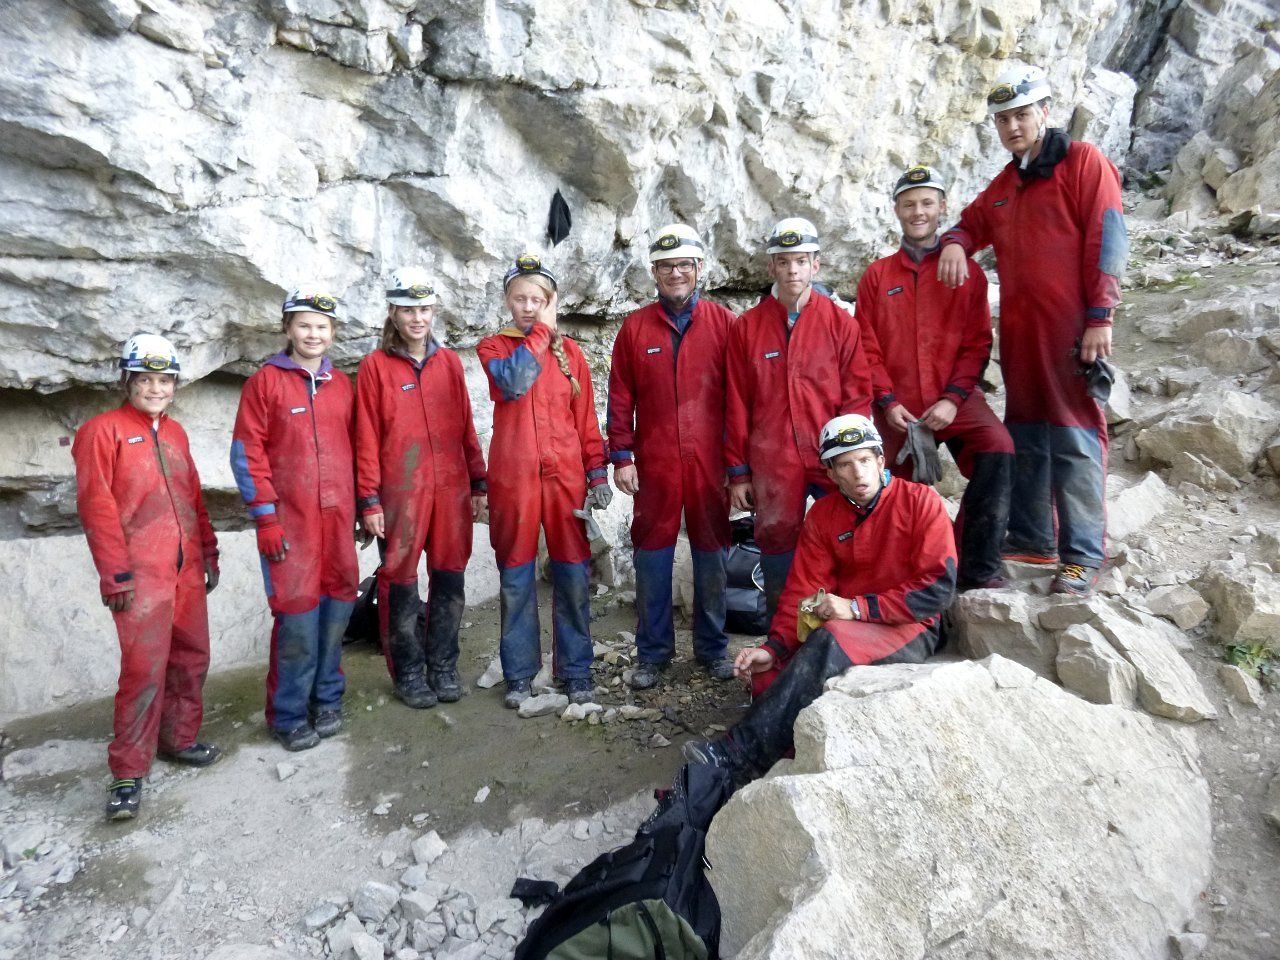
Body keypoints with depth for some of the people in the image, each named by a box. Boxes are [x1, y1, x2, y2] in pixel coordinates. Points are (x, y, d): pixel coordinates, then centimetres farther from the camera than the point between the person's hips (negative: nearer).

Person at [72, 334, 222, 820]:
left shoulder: (175, 433, 16)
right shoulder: (102, 431, -3)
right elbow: (96, 506, -9)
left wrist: (208, 553, 17)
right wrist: (116, 574, -13)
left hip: (187, 570, 7)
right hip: (140, 576, -6)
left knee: (191, 658, 12)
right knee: (144, 669, -8)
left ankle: (178, 738, 30)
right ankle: (128, 774, 4)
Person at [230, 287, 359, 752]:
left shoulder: (341, 385, 12)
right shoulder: (265, 382, 0)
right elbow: (247, 454, -4)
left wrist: (361, 505, 12)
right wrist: (265, 518, -9)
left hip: (337, 516, 4)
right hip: (290, 519, -4)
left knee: (337, 607, 8)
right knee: (297, 614, -2)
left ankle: (327, 700, 25)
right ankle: (289, 716, 13)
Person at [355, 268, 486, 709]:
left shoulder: (448, 361, 9)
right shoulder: (375, 366, -1)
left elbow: (465, 426, 10)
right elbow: (366, 438, -3)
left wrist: (478, 483, 9)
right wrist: (369, 500, -6)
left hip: (451, 489, 3)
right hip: (400, 494, -3)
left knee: (450, 579, 9)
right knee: (401, 584, 5)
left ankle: (443, 666, 25)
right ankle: (408, 672, 22)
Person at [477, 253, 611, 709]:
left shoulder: (569, 351, 10)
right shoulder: (494, 346, 7)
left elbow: (586, 418, 9)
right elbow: (513, 382, -16)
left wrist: (598, 473, 3)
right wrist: (541, 332, -7)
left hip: (566, 477, 1)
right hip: (513, 478, -1)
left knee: (573, 576, 3)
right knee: (516, 577, 6)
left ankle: (575, 670, 17)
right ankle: (520, 673, 19)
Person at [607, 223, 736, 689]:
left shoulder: (723, 322, 4)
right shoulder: (635, 327, 6)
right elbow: (620, 397, 5)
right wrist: (621, 457, -2)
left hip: (709, 461, 0)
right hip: (653, 463, 0)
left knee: (711, 551, 9)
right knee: (652, 553, 5)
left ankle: (712, 646, 24)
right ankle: (652, 651, 19)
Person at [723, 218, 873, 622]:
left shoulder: (841, 323, 4)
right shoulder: (747, 327, 5)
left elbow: (857, 395, 3)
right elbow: (736, 404, 5)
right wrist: (737, 471, 4)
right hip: (772, 464, 0)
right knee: (777, 550, 8)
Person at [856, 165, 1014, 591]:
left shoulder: (966, 272, 10)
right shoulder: (877, 275, 12)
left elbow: (978, 343, 3)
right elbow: (868, 348, 6)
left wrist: (953, 398, -12)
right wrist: (888, 401, -8)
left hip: (955, 399, -1)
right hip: (897, 407, 2)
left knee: (997, 449, -26)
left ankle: (979, 570, -18)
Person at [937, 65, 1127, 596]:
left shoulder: (1084, 162, 0)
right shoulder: (1004, 184, 19)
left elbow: (1107, 240, -7)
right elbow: (971, 223, 30)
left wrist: (1100, 317, -14)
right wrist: (955, 243, 4)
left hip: (1071, 329, -7)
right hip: (1018, 329, 7)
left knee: (1075, 438, -9)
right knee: (1024, 435, 10)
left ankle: (1082, 556, -4)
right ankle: (1030, 538, 21)